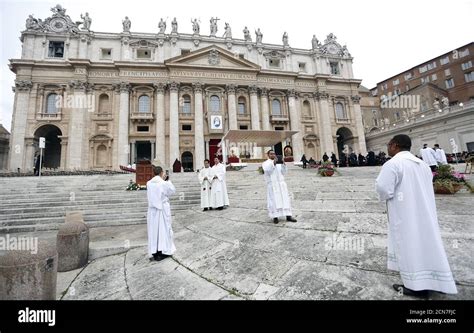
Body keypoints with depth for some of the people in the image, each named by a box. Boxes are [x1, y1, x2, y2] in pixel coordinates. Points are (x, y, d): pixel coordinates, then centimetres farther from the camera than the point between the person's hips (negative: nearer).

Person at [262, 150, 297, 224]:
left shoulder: (279, 163, 18)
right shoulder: (265, 163, 5)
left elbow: (283, 173, 8)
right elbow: (267, 170, -16)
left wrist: (283, 164, -8)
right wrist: (273, 163, -30)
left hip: (281, 183, 4)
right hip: (272, 185, -4)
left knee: (285, 199, 2)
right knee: (274, 200, -5)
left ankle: (288, 216, 5)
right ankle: (275, 217, 1)